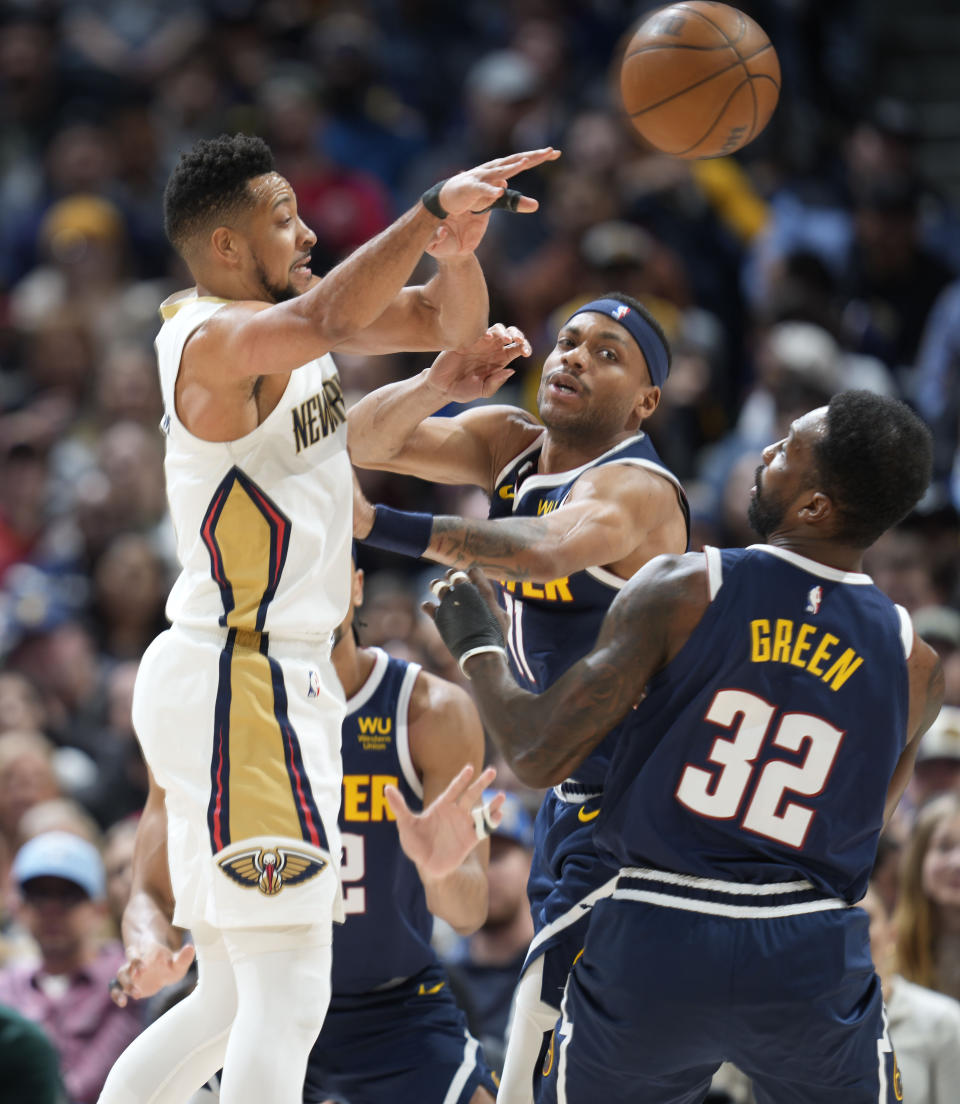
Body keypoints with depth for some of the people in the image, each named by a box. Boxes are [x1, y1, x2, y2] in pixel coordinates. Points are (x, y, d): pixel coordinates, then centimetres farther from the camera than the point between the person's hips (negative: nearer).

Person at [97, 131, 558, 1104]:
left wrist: (455, 248, -8)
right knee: (288, 996, -16)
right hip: (239, 686, -10)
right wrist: (432, 208, -37)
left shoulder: (280, 318, 12)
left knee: (234, 1002, 15)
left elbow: (449, 324, 13)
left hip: (272, 682, 10)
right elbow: (329, 319, -38)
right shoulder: (215, 339, -15)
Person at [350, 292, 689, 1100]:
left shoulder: (634, 488, -20)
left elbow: (545, 550, -42)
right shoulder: (513, 444, 6)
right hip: (573, 789, 10)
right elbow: (365, 442, -2)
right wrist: (437, 384, -21)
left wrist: (386, 527, -52)